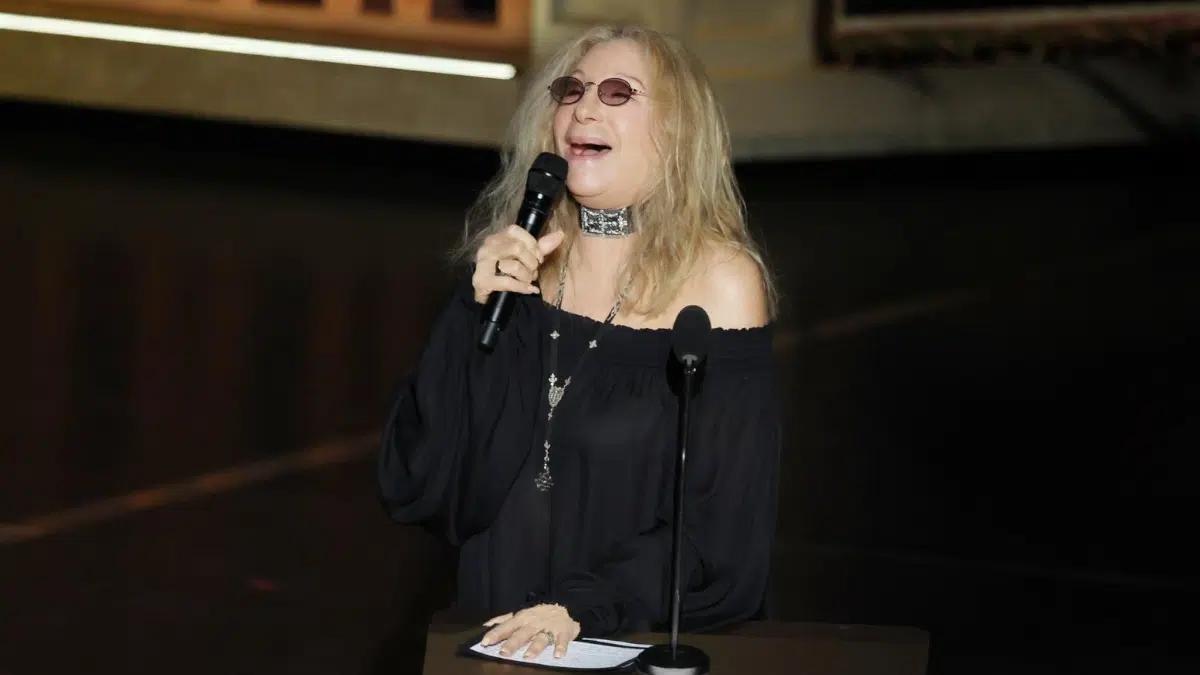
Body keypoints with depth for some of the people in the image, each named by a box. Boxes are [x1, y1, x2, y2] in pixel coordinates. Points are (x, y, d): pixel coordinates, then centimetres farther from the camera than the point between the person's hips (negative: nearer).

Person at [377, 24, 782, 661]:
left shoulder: (720, 281, -4)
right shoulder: (513, 263, 4)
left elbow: (725, 531, -5)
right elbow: (412, 486, 0)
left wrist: (589, 608, -17)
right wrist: (479, 315, -10)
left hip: (650, 643, -3)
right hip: (499, 633, 3)